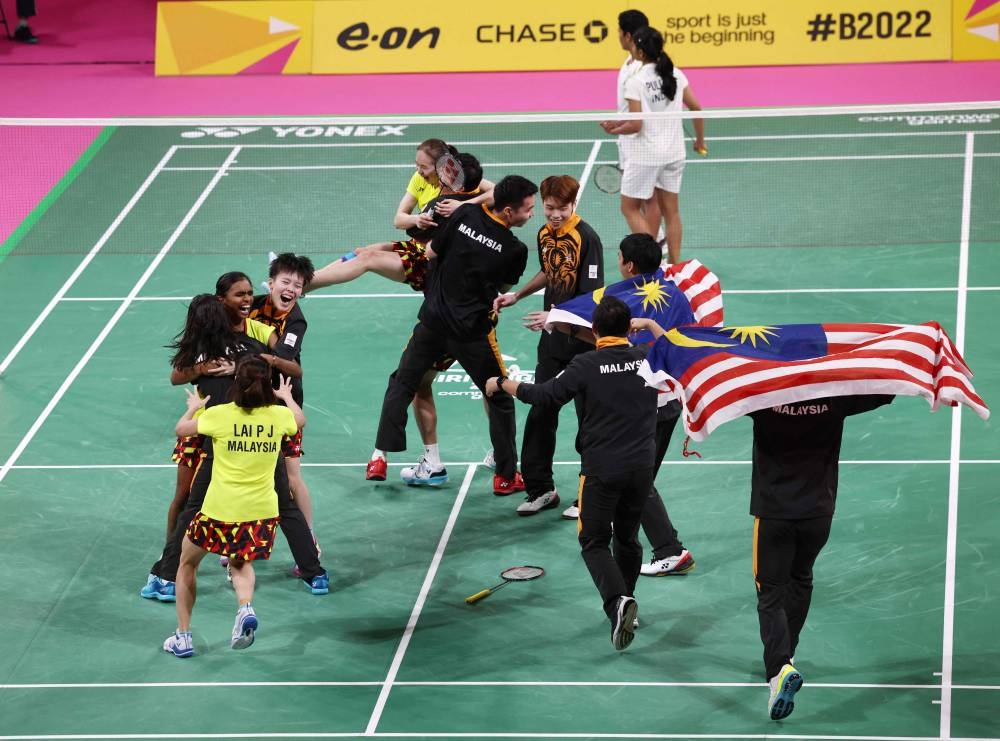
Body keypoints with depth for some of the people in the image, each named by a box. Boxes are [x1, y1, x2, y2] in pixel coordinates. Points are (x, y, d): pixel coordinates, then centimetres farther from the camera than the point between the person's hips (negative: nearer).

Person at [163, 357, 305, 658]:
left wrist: (194, 407, 29)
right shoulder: (279, 415, -3)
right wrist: (287, 396, 43)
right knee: (240, 563, 29)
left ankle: (182, 637, 22)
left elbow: (181, 428, 9)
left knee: (187, 563, 23)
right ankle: (246, 608, -2)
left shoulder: (219, 415, -10)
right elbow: (300, 420, 23)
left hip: (220, 511, -3)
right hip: (262, 512, 3)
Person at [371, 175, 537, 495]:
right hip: (473, 333, -3)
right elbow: (505, 288, 2)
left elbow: (431, 254, 1)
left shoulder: (464, 214, -11)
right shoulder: (515, 249, -16)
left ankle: (380, 456, 17)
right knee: (500, 399, 14)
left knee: (401, 384, 21)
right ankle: (506, 476, 17)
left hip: (433, 321, 3)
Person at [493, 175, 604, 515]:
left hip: (582, 341, -7)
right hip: (552, 339, 7)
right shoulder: (544, 234, 4)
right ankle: (540, 489, 22)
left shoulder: (586, 238, -18)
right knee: (540, 412, 11)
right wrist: (516, 296, 17)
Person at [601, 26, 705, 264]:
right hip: (674, 152, 6)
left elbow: (635, 125, -19)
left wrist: (614, 129, -1)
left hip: (644, 155, -6)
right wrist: (700, 140, 18)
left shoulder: (635, 82, -17)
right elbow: (696, 109, 5)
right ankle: (674, 264, 14)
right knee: (671, 211, 12)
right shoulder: (676, 75, 0)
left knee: (630, 208, 8)